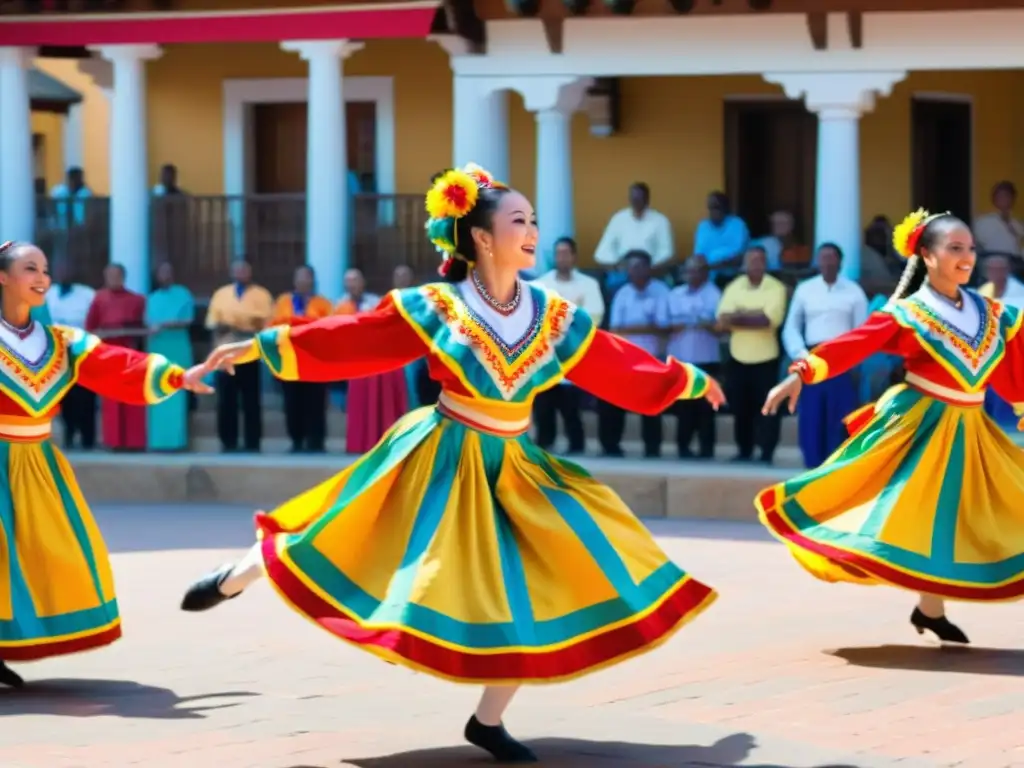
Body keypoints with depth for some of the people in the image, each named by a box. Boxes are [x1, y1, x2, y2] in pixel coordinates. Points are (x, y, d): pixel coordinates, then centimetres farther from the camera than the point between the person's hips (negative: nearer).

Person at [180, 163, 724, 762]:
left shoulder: (554, 318, -3)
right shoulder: (433, 308, -14)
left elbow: (621, 368, 8)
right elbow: (347, 340, -11)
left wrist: (689, 380, 14)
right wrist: (258, 348, -12)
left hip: (516, 471, 4)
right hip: (441, 464, -4)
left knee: (545, 589, -7)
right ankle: (233, 580, 31)